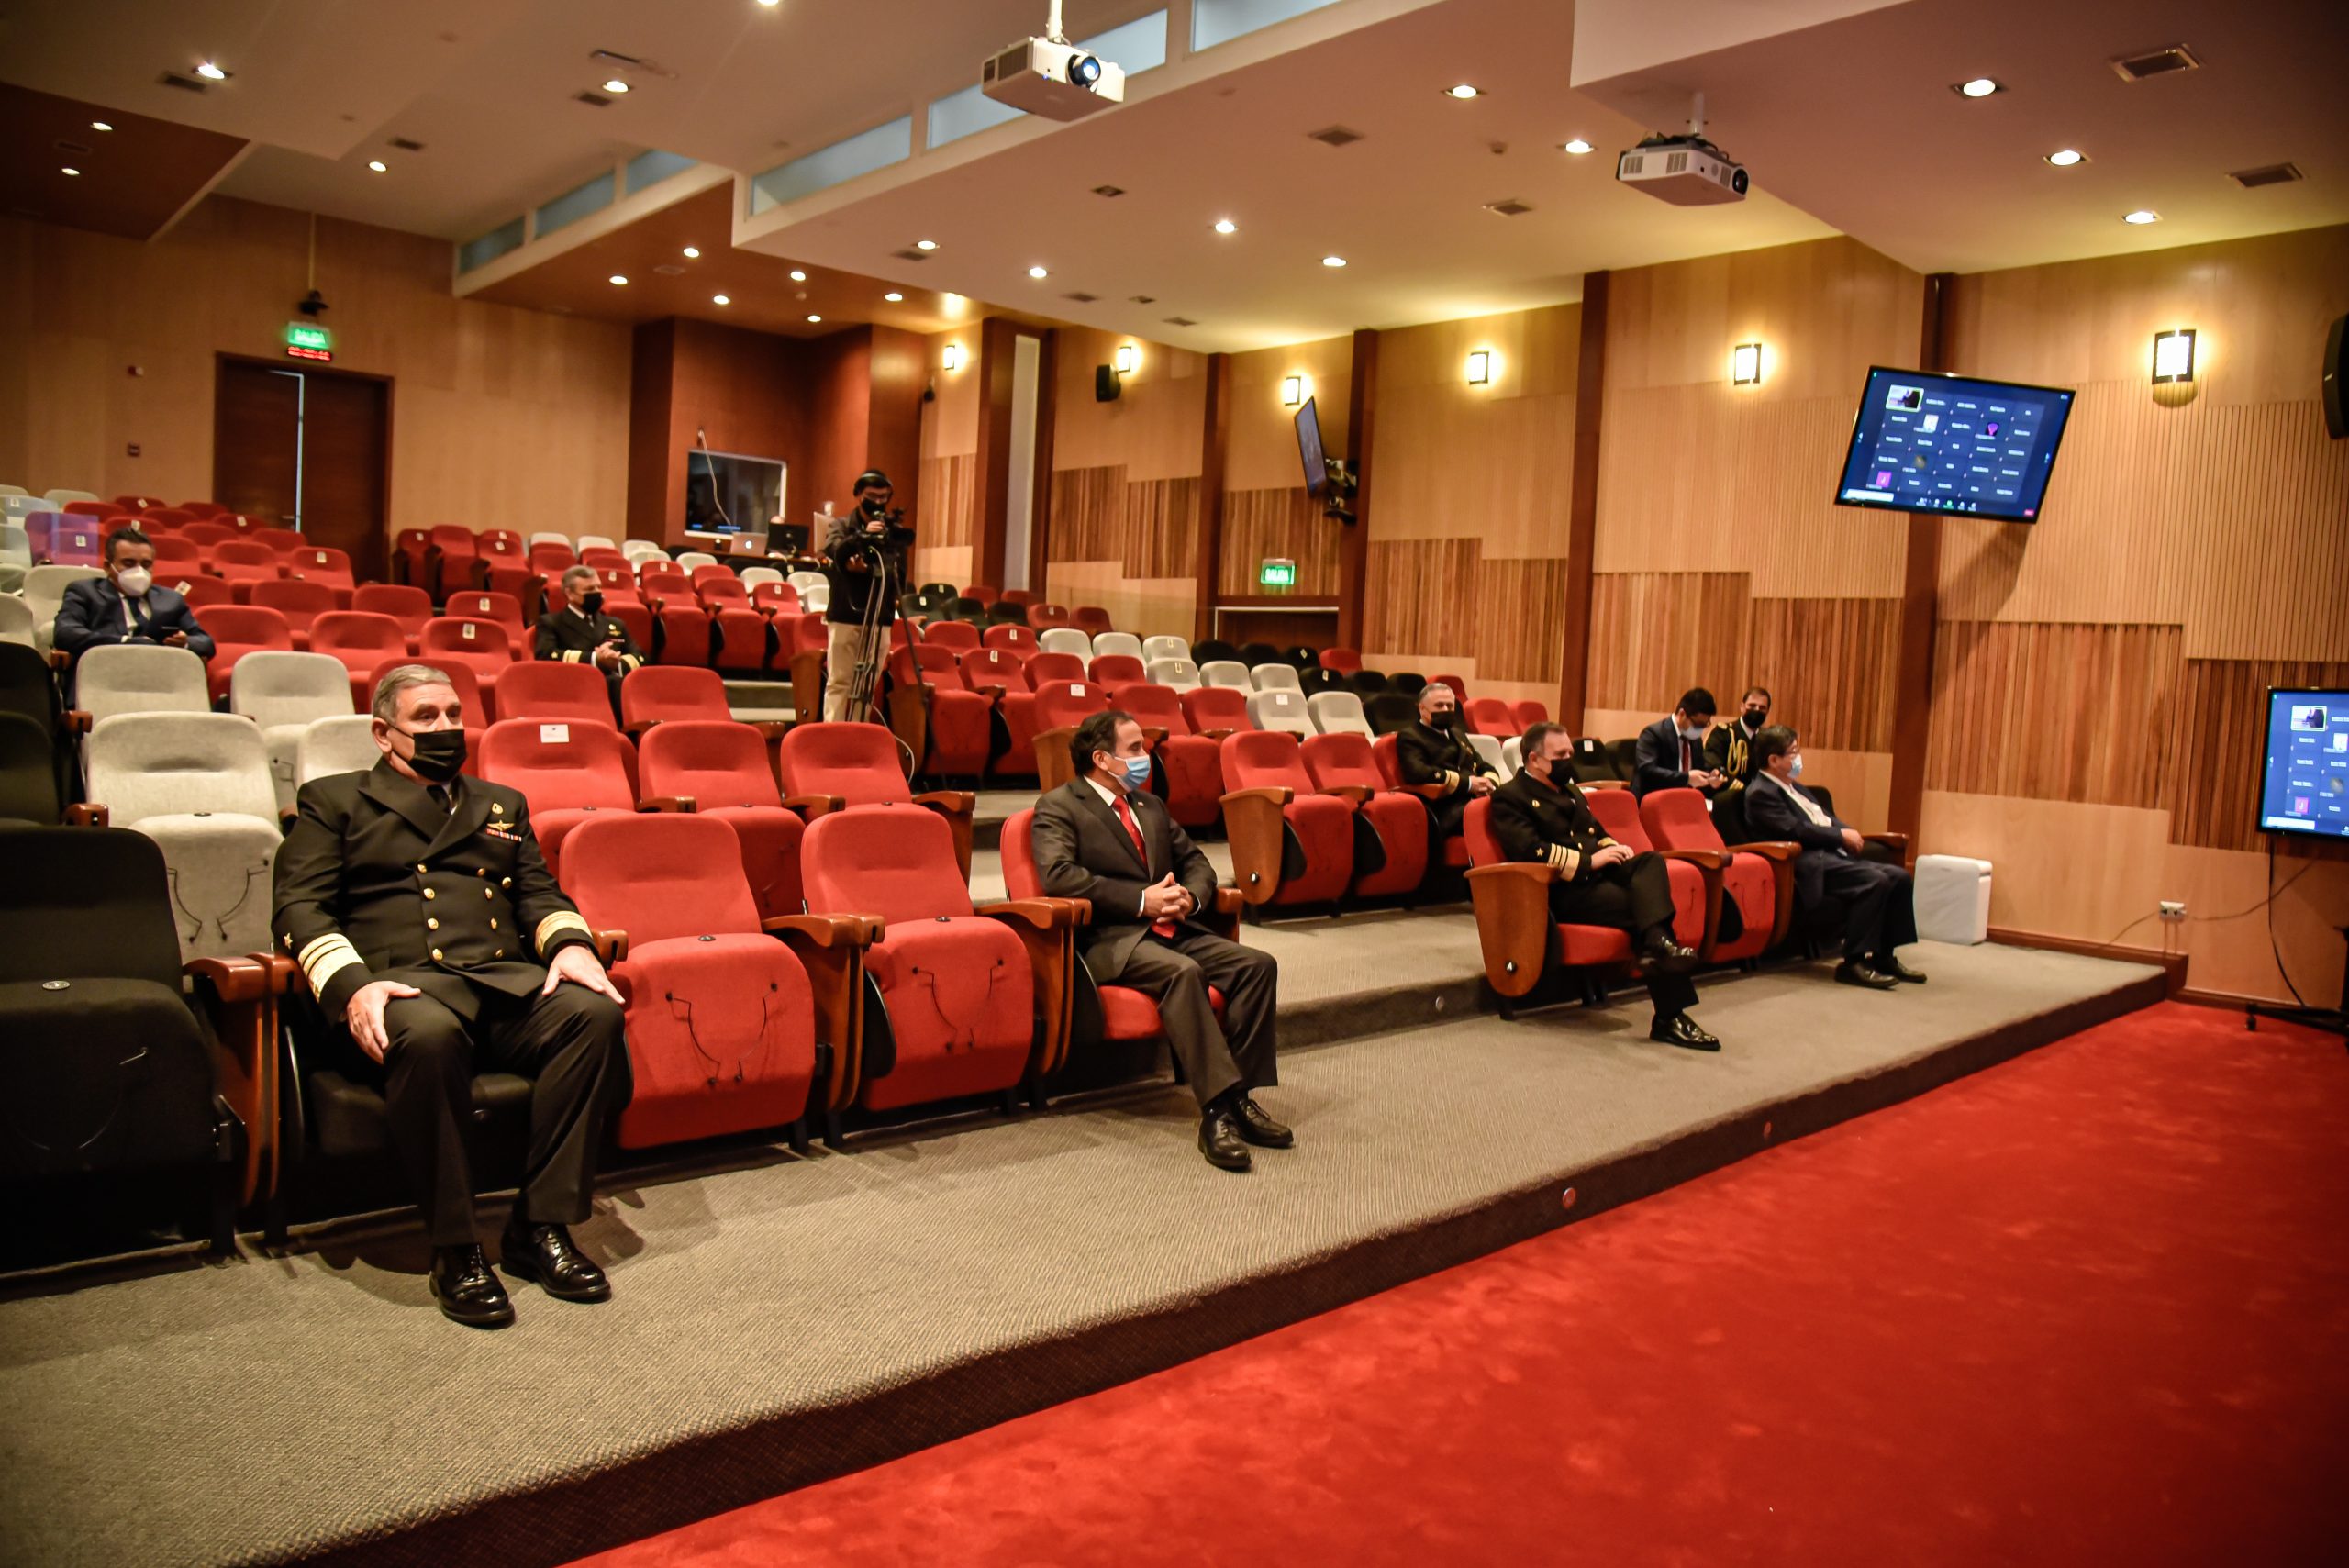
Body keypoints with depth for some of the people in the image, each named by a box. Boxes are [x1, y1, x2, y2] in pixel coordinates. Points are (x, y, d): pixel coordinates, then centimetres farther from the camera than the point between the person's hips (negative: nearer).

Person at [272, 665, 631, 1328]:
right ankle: (456, 1250, -25)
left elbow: (539, 894, 20)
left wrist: (570, 943, -5)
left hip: (505, 976, 4)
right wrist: (349, 984, -14)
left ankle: (542, 1227, -22)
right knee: (429, 1034, -40)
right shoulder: (332, 801, 19)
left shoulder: (502, 805, 31)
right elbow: (299, 908, 6)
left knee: (594, 1010, -29)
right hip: (400, 980, -3)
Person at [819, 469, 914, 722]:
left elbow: (897, 573, 1)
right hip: (845, 615, -2)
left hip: (880, 618, 2)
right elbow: (832, 549, -13)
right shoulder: (842, 525, 7)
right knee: (839, 681, -3)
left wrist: (868, 569, -15)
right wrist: (861, 536, -28)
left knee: (868, 684, 2)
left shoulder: (894, 530, 9)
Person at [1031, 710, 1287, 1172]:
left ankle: (1240, 1098, -15)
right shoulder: (1058, 807, 0)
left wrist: (1191, 896, 0)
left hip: (1171, 928, 7)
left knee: (1257, 964, -15)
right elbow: (1058, 874, -16)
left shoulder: (1150, 805, 24)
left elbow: (1195, 861, 25)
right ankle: (1217, 1108, -35)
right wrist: (1141, 900, -19)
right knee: (1183, 972, -35)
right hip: (1109, 938, -7)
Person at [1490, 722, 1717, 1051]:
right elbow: (1528, 850, -16)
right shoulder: (1509, 797, -1)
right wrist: (1588, 861, -17)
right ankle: (1670, 1016, -35)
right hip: (1563, 891, -8)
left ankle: (1657, 944, -49)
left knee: (1651, 861, -25)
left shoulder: (1571, 791, 29)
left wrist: (1613, 849, 6)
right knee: (1639, 906, -29)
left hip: (1598, 873, 8)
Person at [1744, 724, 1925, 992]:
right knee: (1875, 881, -27)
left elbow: (1826, 817, 23)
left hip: (1831, 854, 10)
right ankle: (1855, 963, -22)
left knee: (1898, 876, -2)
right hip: (1810, 865, -10)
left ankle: (1883, 955, 5)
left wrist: (1849, 833, 1)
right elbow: (1795, 830, -18)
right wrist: (1841, 835, -12)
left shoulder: (1793, 787, 23)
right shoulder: (1761, 793, -8)